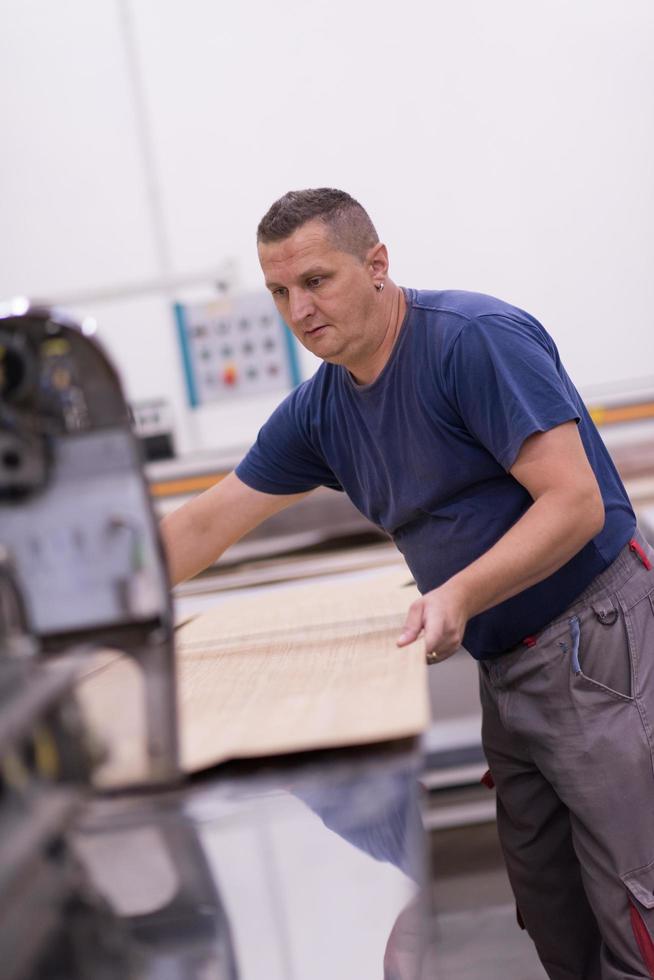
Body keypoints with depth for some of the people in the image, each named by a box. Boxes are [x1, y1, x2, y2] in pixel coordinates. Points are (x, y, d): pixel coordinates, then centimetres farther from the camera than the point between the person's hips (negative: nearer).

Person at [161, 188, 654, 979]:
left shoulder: (477, 338, -17)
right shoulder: (319, 410, 5)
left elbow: (575, 503, -21)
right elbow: (202, 528, 9)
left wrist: (459, 596, -32)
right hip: (506, 665, 8)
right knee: (550, 910, 14)